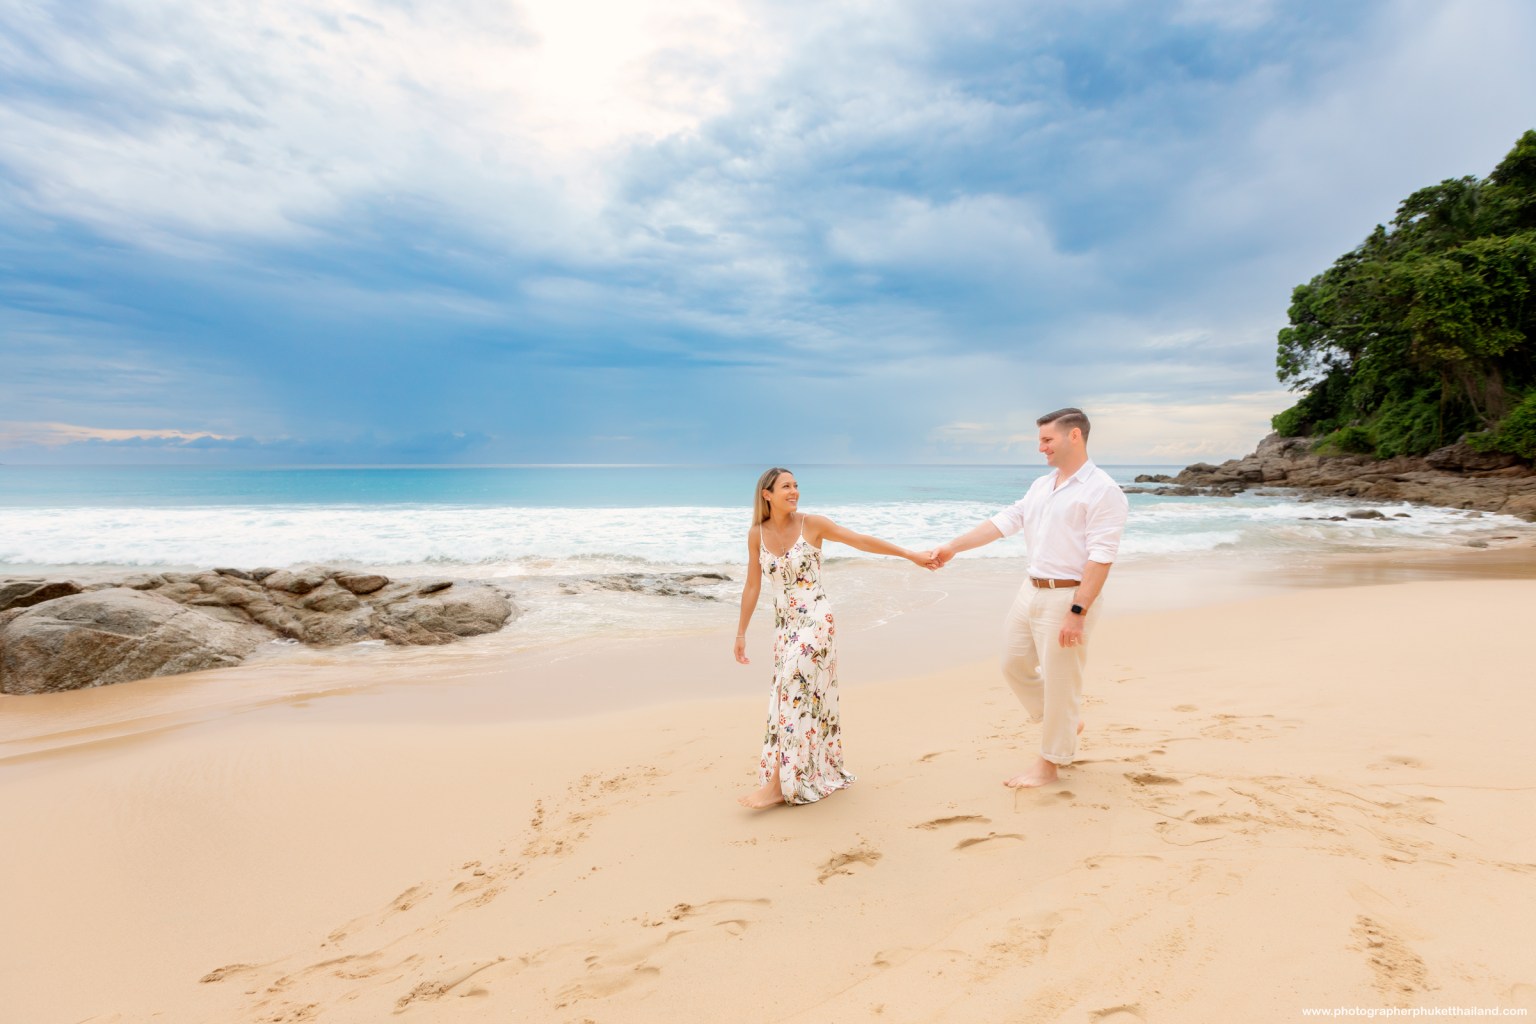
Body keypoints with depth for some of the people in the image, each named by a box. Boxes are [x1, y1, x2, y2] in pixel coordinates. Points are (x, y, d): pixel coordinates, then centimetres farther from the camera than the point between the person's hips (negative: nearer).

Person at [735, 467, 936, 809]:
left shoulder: (812, 524, -9)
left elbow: (864, 541, -6)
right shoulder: (757, 534, 1)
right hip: (784, 626, 5)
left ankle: (778, 783, -3)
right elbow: (752, 586, 8)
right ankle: (815, 774, 25)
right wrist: (741, 633, 10)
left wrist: (912, 555, -8)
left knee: (795, 695, -10)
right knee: (787, 697, 9)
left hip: (815, 621, -5)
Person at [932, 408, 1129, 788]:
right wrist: (953, 546, 6)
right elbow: (1005, 521, 12)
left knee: (1059, 681, 2)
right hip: (1031, 591, 8)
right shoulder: (1041, 486, 12)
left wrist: (1077, 612, -24)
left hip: (1068, 597, -8)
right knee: (1015, 665, 16)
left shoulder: (1102, 491, -14)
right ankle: (1065, 725, 36)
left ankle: (1048, 764, 18)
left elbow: (1101, 557, -19)